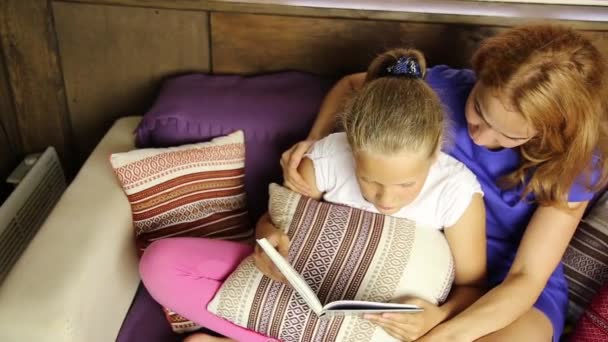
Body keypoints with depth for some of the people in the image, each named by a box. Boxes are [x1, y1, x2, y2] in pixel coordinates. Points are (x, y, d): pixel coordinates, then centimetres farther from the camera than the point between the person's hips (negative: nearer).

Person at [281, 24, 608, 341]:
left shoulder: (575, 159, -18)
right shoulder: (445, 88, -17)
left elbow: (526, 279, -21)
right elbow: (351, 85, 1)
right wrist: (315, 142, -17)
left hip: (512, 290, -2)